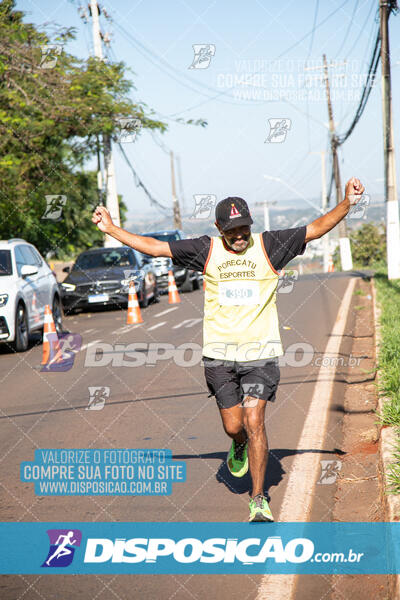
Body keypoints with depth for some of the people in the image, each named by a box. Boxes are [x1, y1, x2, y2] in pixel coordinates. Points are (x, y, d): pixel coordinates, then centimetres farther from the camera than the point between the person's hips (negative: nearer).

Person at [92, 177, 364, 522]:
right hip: (219, 353, 1)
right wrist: (111, 229, 3)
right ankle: (239, 447, 41)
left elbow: (317, 229, 0)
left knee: (254, 421, -10)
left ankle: (259, 499, 1)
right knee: (233, 426, 3)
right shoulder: (205, 250, 2)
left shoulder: (268, 246, 0)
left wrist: (347, 204, -13)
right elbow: (155, 247, 5)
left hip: (261, 352, -1)